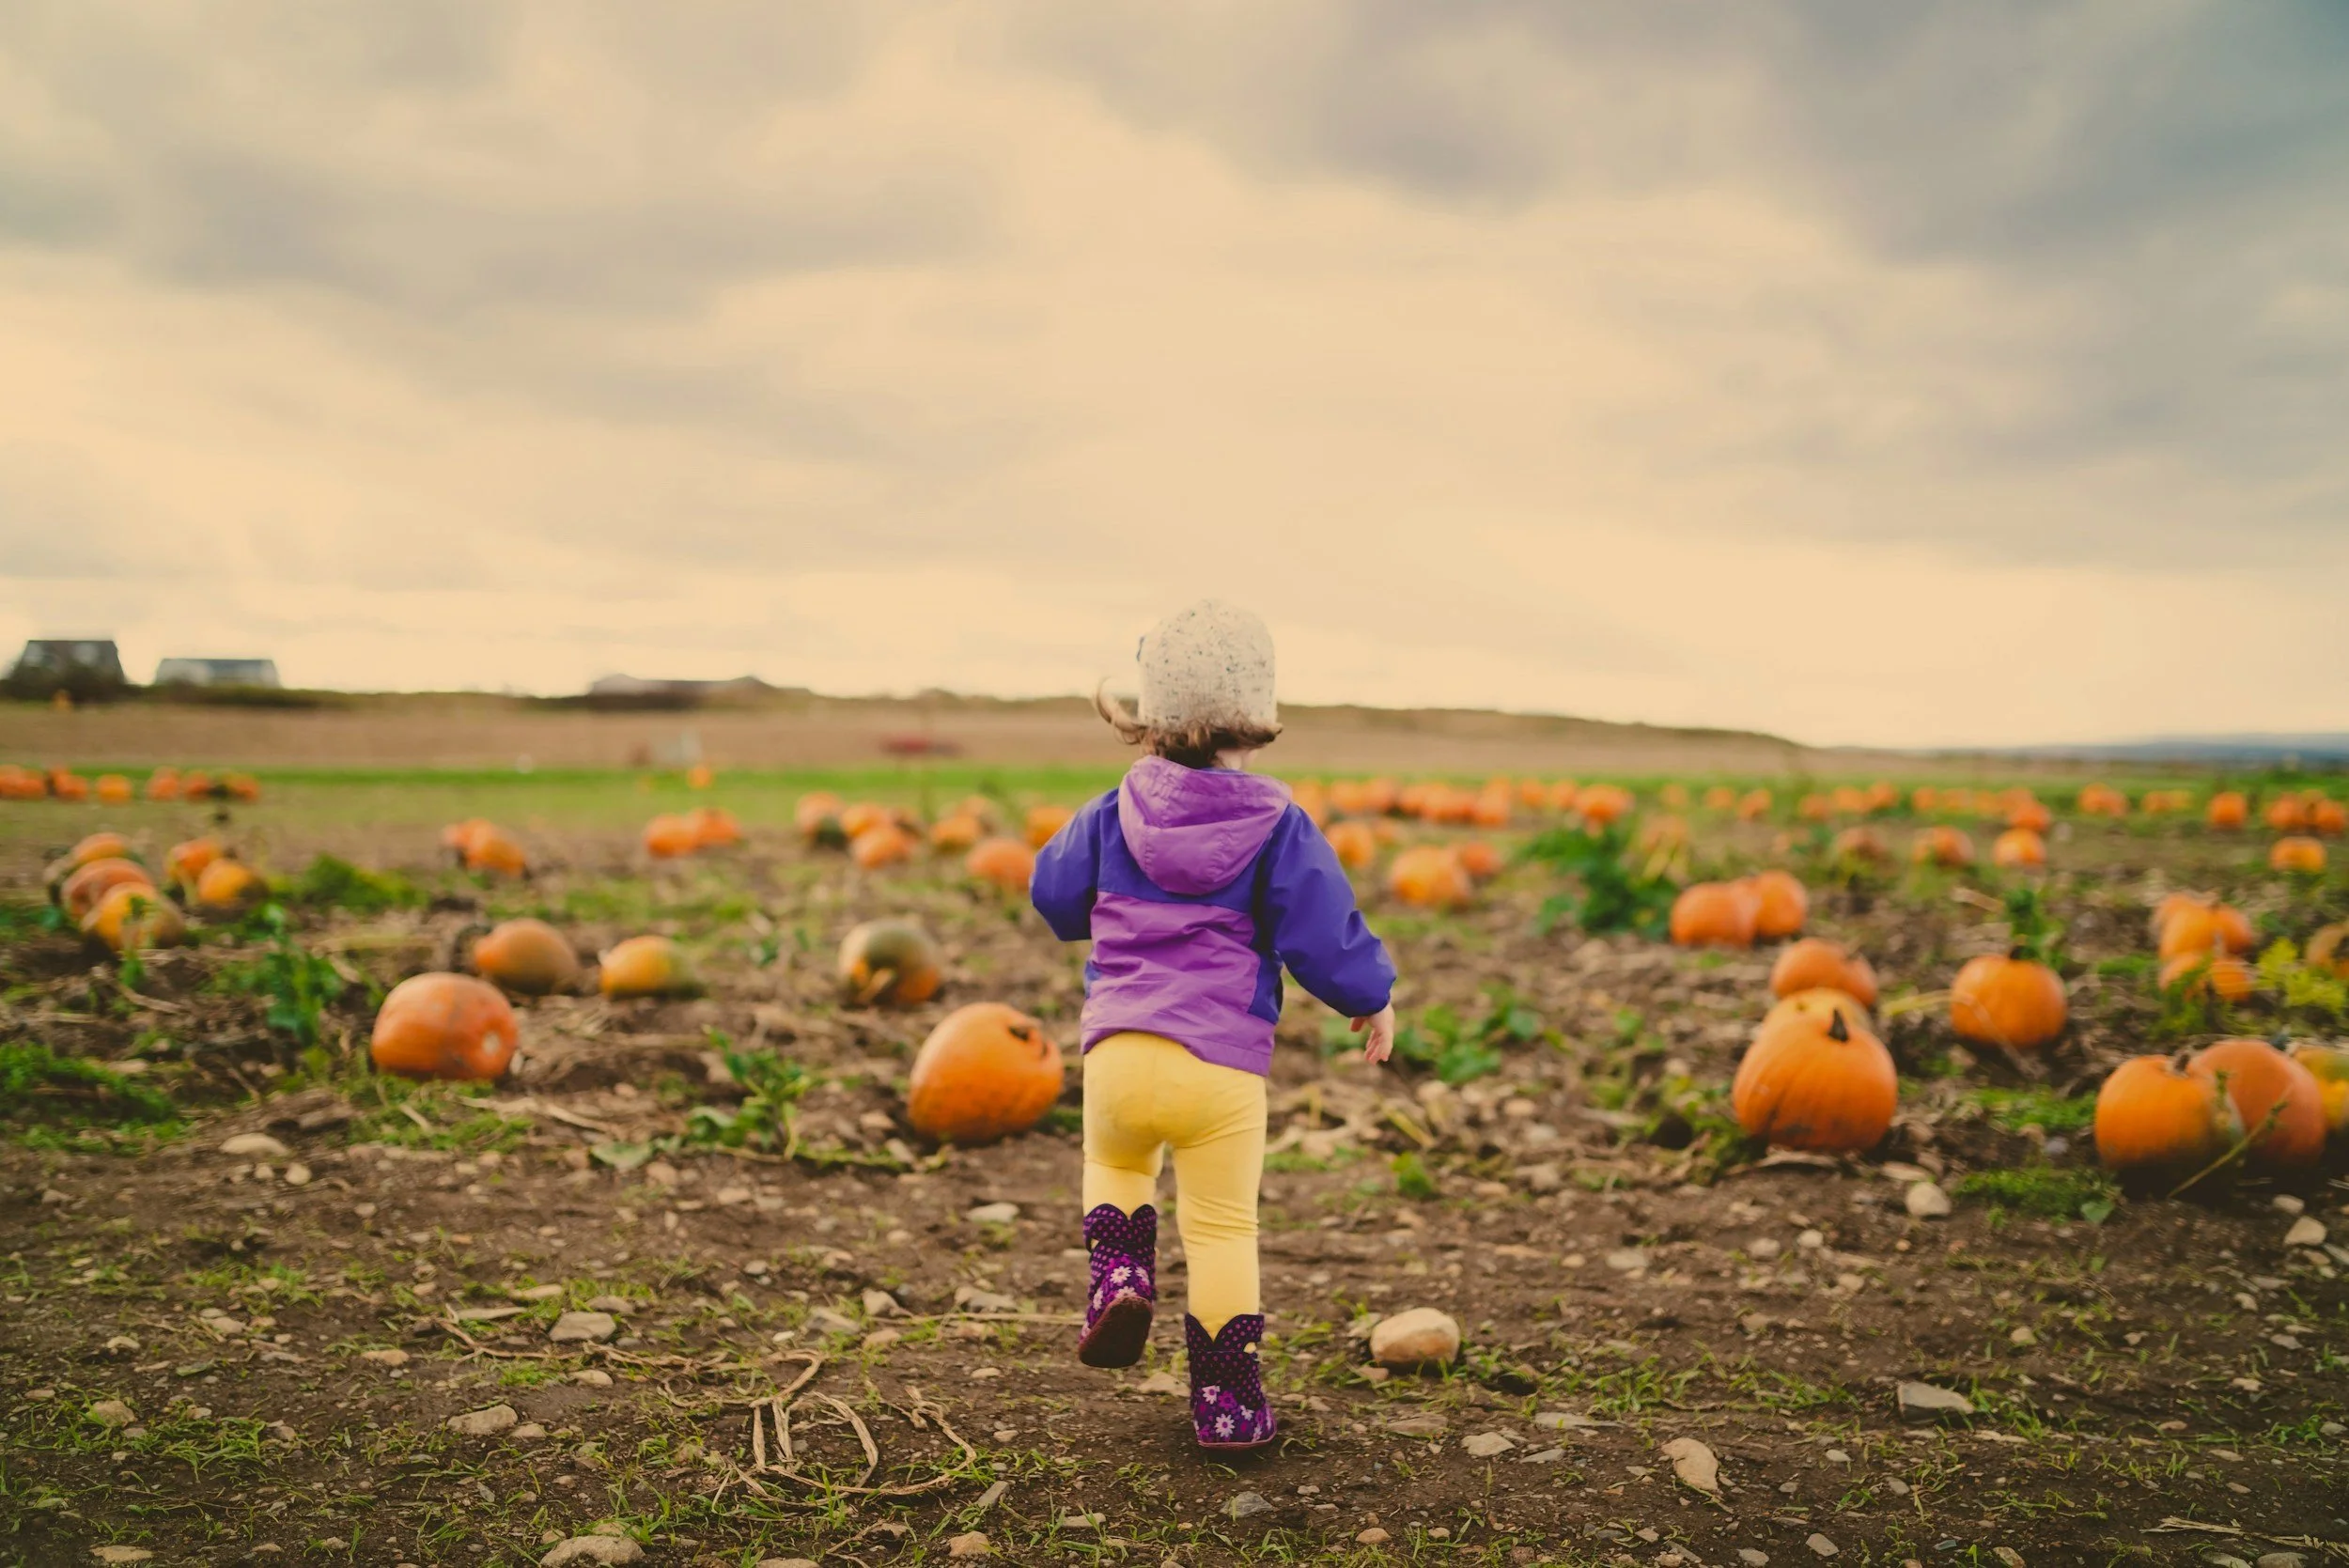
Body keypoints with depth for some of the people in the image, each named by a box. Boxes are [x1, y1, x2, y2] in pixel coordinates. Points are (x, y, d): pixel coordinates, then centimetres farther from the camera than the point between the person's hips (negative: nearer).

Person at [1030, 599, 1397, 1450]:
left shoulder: (1114, 813, 3)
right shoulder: (1278, 828, -5)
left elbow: (1053, 895, 15)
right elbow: (1324, 936, -4)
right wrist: (1373, 999, 14)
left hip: (1119, 1051, 2)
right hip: (1224, 1064, -2)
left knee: (1113, 1163, 31)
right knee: (1224, 1227, 9)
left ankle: (1119, 1275, 7)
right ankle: (1228, 1402, 14)